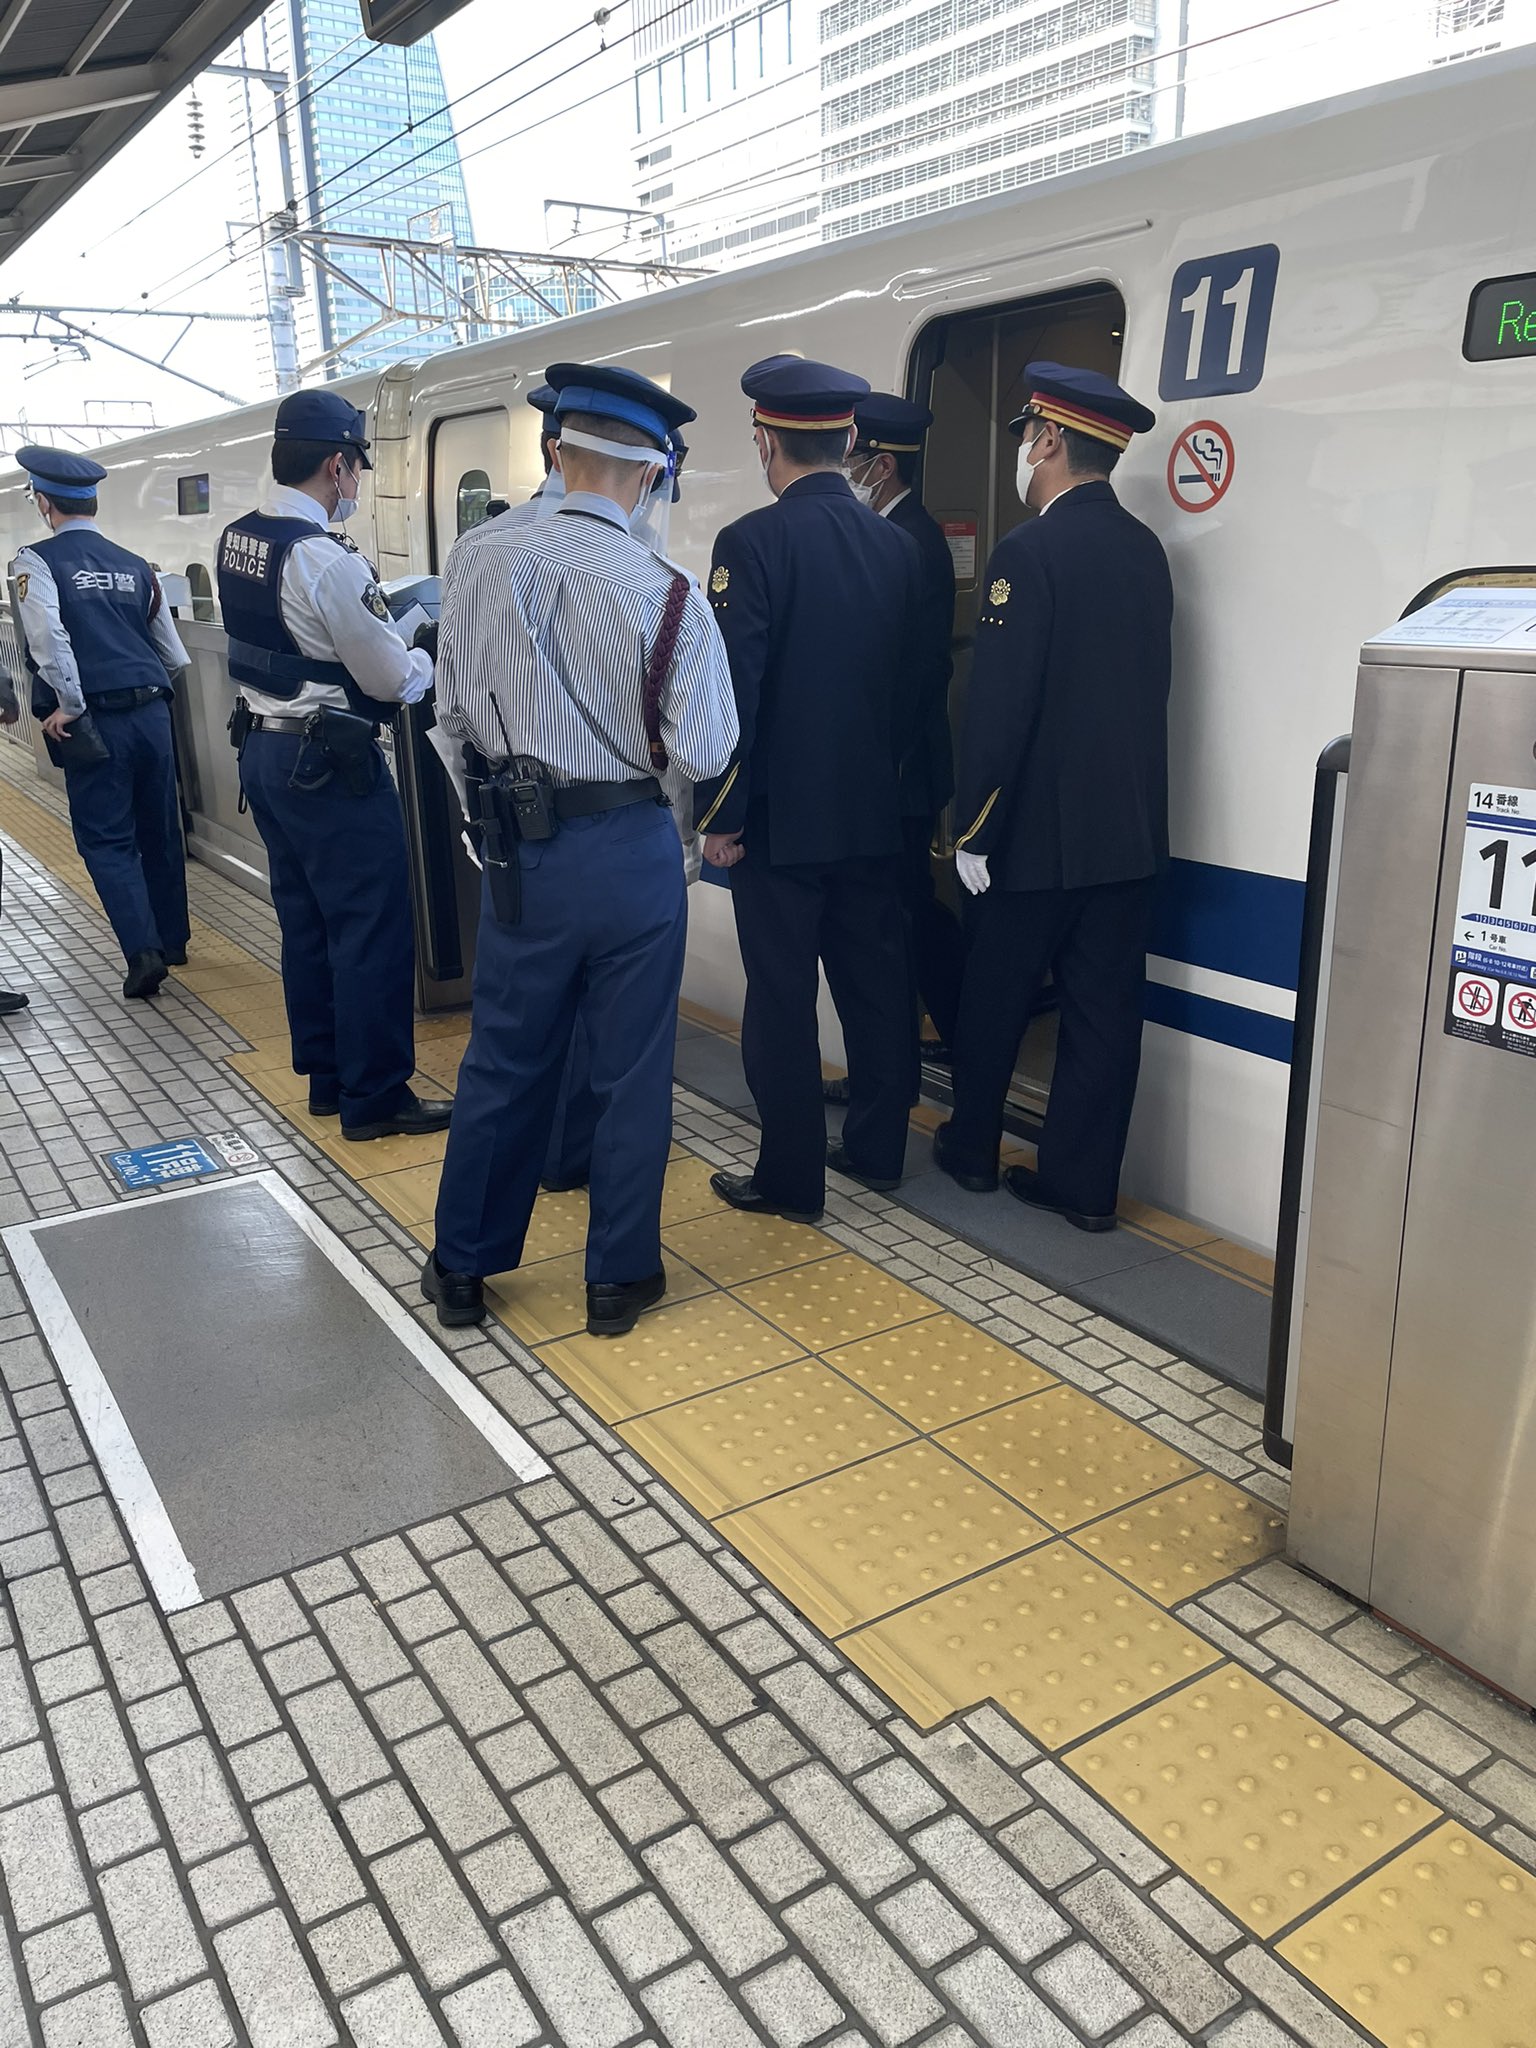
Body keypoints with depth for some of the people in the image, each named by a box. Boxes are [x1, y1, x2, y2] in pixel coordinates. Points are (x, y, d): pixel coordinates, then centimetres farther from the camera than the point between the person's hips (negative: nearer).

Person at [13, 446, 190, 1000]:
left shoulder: (37, 560, -3)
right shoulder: (135, 566, 12)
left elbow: (48, 635, -20)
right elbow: (174, 656, 15)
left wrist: (69, 704, -13)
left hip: (94, 722, -5)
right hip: (152, 713, 5)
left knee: (107, 840, 2)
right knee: (160, 831, 16)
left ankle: (143, 952, -10)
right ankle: (172, 939, 28)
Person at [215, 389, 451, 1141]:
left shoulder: (237, 541, 7)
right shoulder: (325, 557, -20)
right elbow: (391, 680, -15)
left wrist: (384, 635, 18)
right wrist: (426, 661, 6)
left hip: (263, 750, 9)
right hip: (327, 763, -9)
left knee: (305, 919, 16)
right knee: (372, 929, -1)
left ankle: (326, 1076, 27)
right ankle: (374, 1099, 7)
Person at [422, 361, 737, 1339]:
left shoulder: (479, 564, -5)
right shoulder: (667, 591, -13)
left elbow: (456, 712, 4)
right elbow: (701, 752, -13)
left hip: (521, 844, 3)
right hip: (633, 846, -2)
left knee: (504, 1060, 17)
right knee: (632, 1070, 12)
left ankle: (462, 1267, 31)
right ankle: (620, 1277, 25)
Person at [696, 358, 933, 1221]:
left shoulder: (753, 542, -13)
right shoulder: (898, 544, 5)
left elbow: (734, 689, -16)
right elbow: (914, 678, 10)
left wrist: (719, 812, -8)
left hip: (780, 817, -6)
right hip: (872, 813, 6)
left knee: (782, 997, 3)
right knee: (875, 982, 14)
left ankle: (792, 1176, 11)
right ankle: (876, 1146, 28)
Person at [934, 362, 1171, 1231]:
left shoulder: (1031, 550, -13)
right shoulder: (1147, 550, 8)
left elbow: (999, 705, -17)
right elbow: (1147, 689, 12)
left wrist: (974, 829, -11)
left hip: (1042, 830, -6)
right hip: (1131, 830, 6)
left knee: (995, 997, 12)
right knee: (1106, 1009, 7)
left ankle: (973, 1147, 28)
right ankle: (1083, 1183, 15)